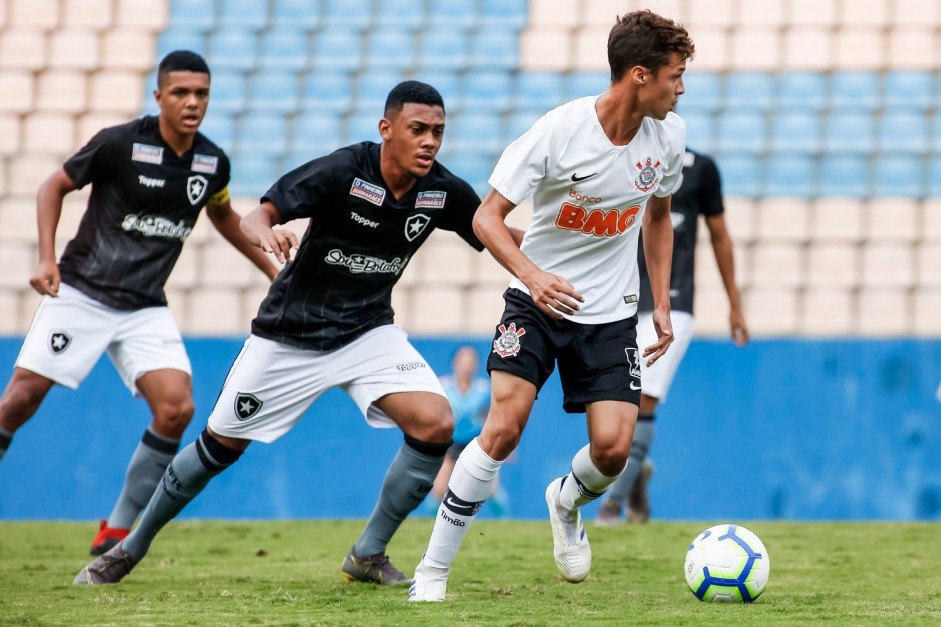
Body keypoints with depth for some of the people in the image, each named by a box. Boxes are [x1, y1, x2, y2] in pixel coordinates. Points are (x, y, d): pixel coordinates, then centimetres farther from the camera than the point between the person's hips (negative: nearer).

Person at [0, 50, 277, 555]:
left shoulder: (213, 163, 1)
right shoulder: (121, 143, -13)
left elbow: (222, 215, 24)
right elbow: (54, 187, -2)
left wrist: (271, 268, 28)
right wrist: (47, 259, -13)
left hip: (145, 309, 4)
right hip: (80, 292, -4)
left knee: (176, 409, -13)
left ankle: (118, 531, 0)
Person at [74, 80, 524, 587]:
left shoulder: (443, 191, -11)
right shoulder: (343, 171, -24)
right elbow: (255, 217, -28)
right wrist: (265, 233, -51)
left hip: (368, 333, 3)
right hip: (289, 335, -3)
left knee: (435, 424, -19)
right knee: (222, 444, 7)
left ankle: (368, 555, -1)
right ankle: (131, 548, 28)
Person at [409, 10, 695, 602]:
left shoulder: (668, 135, -5)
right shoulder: (559, 131, -20)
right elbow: (488, 216, -16)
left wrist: (662, 305, 11)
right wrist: (530, 273, -34)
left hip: (612, 313, 3)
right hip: (540, 299, -3)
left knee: (613, 447, -12)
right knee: (503, 427, -19)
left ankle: (566, 502, 26)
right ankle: (432, 572, -8)